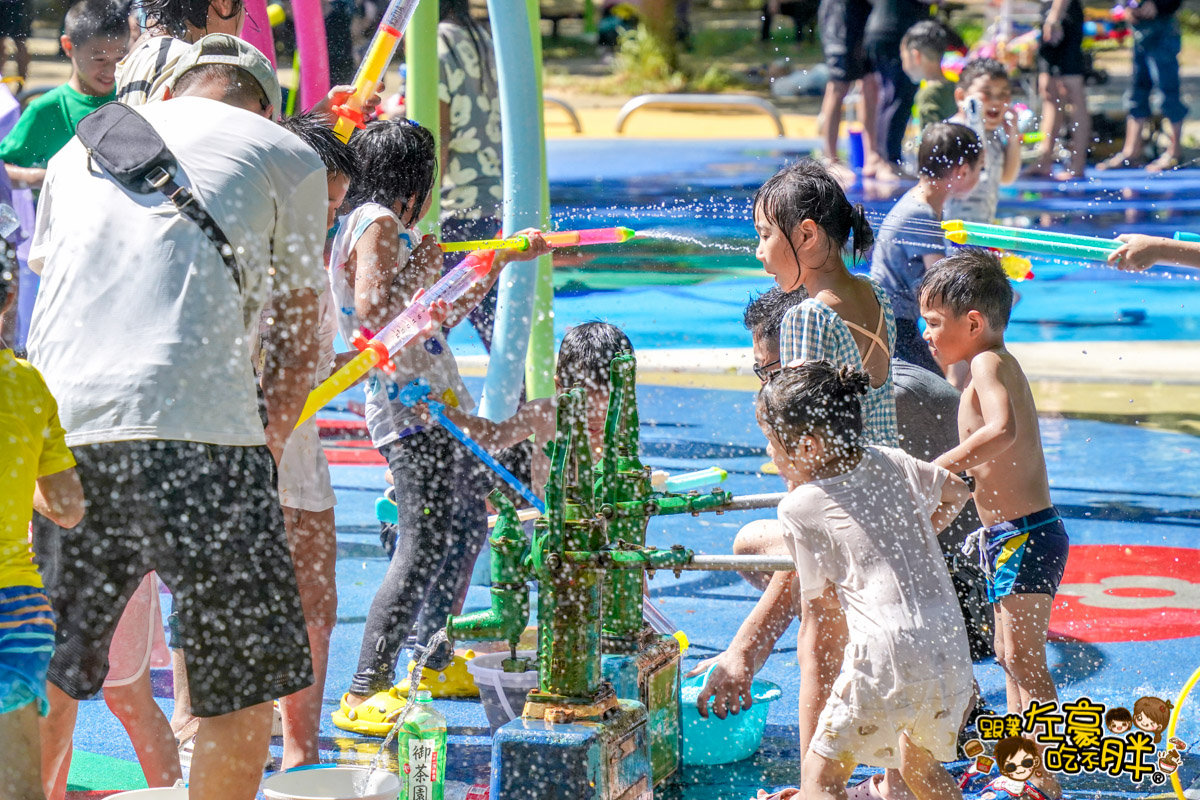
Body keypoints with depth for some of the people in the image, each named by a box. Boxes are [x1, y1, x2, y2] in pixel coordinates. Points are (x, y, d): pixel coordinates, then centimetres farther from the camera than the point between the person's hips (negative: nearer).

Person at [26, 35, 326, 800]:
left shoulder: (78, 149, 27)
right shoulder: (286, 156, 15)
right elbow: (300, 336, 17)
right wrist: (268, 447, 28)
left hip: (53, 424, 4)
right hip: (197, 426, -4)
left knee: (44, 681, 16)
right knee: (246, 681, 7)